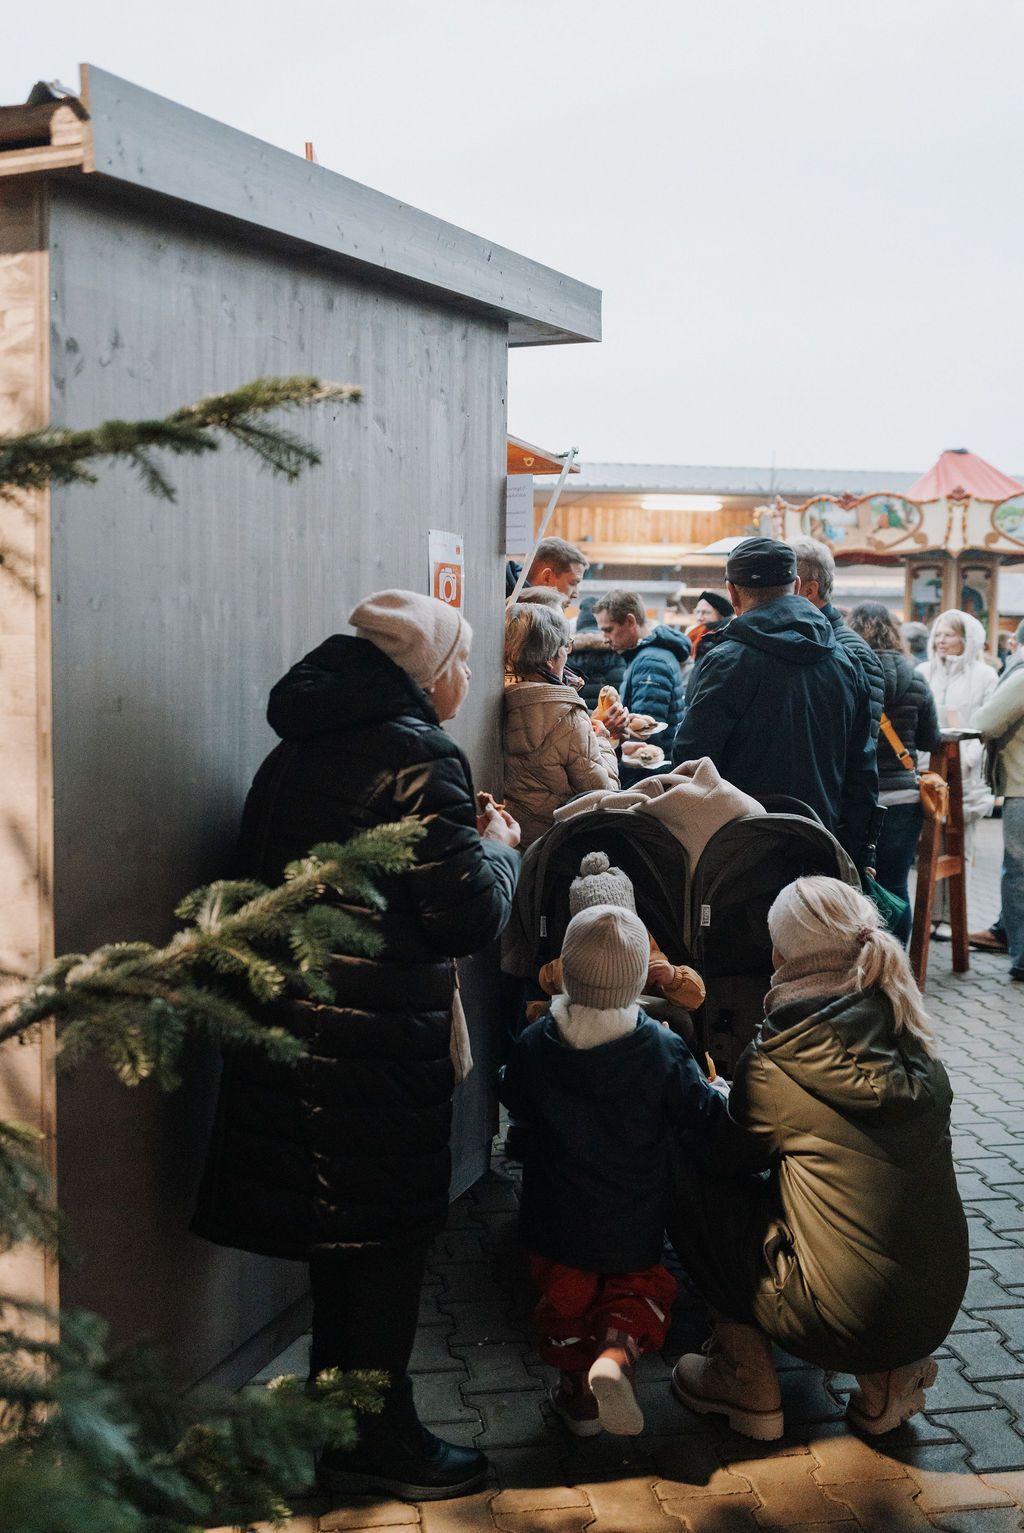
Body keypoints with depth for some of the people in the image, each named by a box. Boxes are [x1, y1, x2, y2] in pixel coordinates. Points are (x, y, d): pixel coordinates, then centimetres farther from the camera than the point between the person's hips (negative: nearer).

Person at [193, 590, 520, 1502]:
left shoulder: (299, 751, 11)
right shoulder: (418, 755, -15)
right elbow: (467, 915, -19)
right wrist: (498, 846, 1)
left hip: (294, 1020, 8)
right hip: (379, 1044, -8)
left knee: (342, 1238, 20)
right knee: (390, 1238, 7)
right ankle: (377, 1444, 20)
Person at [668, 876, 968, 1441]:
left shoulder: (776, 1061, -15)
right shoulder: (915, 1049, 1)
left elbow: (730, 1155, 3)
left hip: (843, 1323, -6)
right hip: (938, 1313, 6)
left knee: (686, 1173, 7)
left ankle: (747, 1384, 16)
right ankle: (890, 1379, 20)